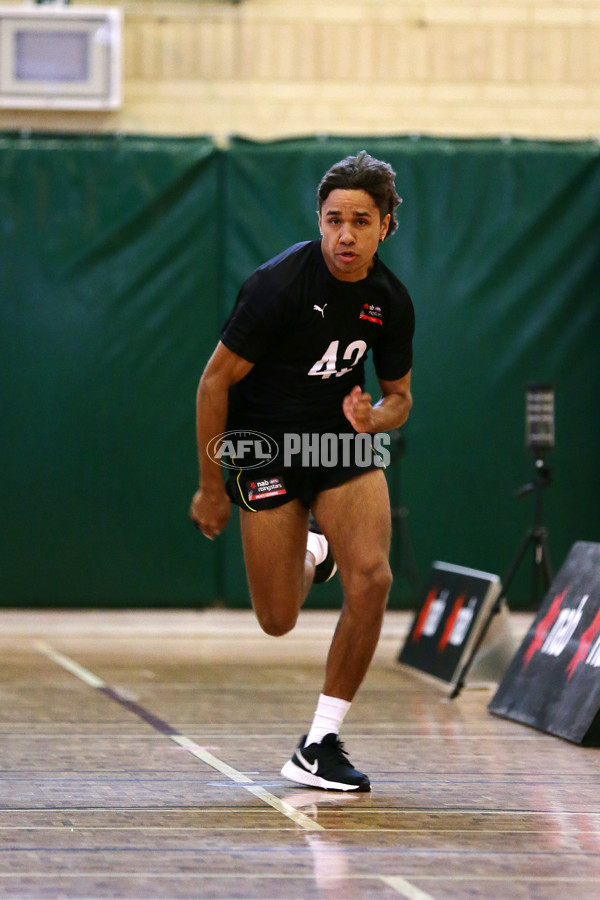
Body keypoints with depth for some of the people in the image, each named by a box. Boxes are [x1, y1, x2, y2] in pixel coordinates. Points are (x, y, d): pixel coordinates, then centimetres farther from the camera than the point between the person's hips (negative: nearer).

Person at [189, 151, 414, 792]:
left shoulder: (390, 300, -5)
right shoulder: (277, 284, -20)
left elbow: (399, 395, 9)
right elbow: (215, 381, -14)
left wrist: (375, 418, -17)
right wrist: (211, 487, -10)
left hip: (344, 439, 3)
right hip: (264, 444, -3)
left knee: (371, 577, -19)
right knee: (279, 621, -2)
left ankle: (321, 743, -7)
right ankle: (308, 555, 37)